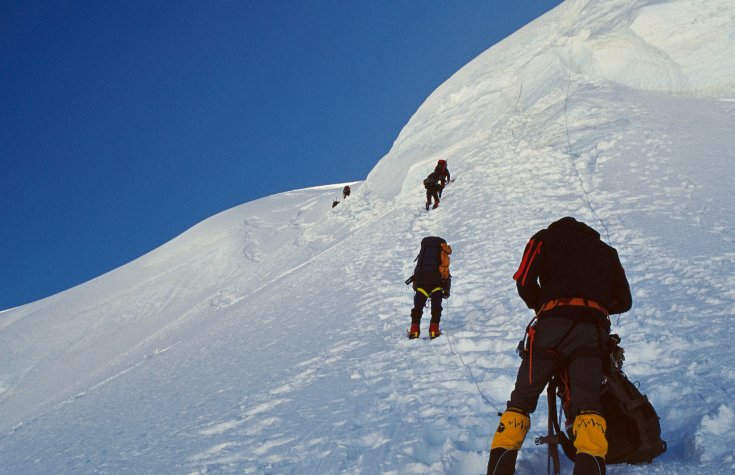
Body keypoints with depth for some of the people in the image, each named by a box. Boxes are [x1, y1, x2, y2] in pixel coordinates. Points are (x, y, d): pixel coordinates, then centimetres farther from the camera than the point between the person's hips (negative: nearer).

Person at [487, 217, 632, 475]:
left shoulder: (546, 237, 22)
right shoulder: (606, 250, 32)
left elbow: (525, 282, 7)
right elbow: (624, 301, 33)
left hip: (554, 326, -2)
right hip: (593, 330, 2)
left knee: (522, 398, 4)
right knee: (587, 403, -7)